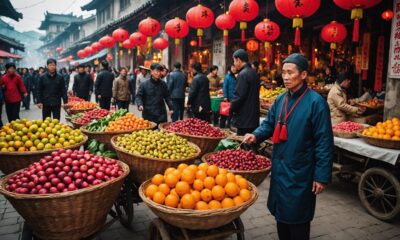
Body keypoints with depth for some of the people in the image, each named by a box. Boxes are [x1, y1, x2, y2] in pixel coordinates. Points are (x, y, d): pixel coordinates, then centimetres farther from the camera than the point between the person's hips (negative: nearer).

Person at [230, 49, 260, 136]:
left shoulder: (243, 74, -16)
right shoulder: (254, 73, 12)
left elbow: (239, 96, -20)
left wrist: (231, 109, -4)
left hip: (244, 119, -9)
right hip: (254, 118, 9)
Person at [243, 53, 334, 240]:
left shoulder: (316, 102, -15)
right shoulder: (280, 99, 5)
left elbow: (324, 143, -15)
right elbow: (269, 124, 14)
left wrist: (322, 176, -16)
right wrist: (256, 135, -7)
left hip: (300, 172, -6)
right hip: (279, 167, 7)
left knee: (297, 218, 8)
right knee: (280, 213, 21)